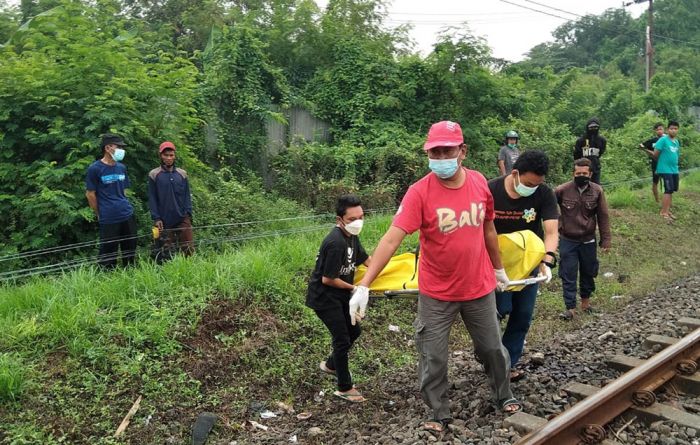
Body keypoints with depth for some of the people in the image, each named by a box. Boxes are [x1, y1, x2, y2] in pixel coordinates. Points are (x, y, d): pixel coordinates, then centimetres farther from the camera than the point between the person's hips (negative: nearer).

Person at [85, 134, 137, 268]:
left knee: (130, 251, 13)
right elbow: (90, 194, -3)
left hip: (128, 215, 6)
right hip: (108, 219, -6)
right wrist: (100, 215, 2)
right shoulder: (94, 168, -8)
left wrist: (124, 206, 15)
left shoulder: (121, 167, 9)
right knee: (109, 255, 4)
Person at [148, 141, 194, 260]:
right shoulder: (153, 175, 1)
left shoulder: (182, 174, 8)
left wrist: (188, 214, 0)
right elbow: (152, 198, 0)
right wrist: (156, 218, -7)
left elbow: (187, 196, 10)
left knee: (188, 248, -1)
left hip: (182, 218, 2)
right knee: (166, 250, 5)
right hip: (165, 220, -2)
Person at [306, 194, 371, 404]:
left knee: (353, 331, 20)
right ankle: (344, 388, 11)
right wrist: (353, 287, -12)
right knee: (342, 339, -4)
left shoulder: (352, 236, -1)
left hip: (339, 295, 10)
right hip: (324, 297, -9)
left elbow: (365, 259, 14)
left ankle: (330, 364, 42)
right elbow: (327, 279, -26)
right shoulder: (336, 243, -30)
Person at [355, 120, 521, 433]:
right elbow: (391, 239, -28)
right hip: (436, 294, -3)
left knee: (492, 348, 21)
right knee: (432, 358, 8)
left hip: (480, 288, 3)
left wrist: (499, 269, 20)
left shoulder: (479, 183, -6)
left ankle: (504, 396, 47)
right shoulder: (419, 192, -20)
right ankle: (440, 414, 31)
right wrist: (364, 285, -35)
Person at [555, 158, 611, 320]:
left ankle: (586, 300, 38)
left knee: (588, 272, 17)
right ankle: (570, 308, 10)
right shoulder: (562, 190, -14)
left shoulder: (597, 191, -7)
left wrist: (605, 240, -1)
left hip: (588, 241, 2)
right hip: (567, 241, -2)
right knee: (568, 275, 1)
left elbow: (603, 217, -2)